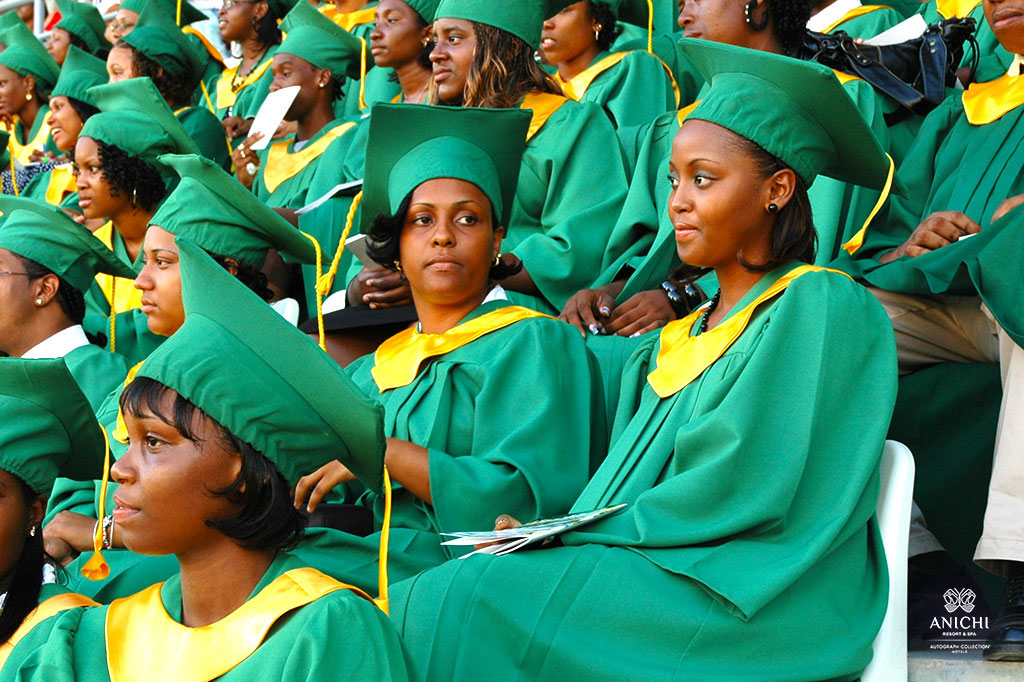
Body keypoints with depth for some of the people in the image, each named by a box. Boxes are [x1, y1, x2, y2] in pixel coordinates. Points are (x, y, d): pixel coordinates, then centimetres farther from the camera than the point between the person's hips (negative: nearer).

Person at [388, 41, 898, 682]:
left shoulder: (823, 306, -4)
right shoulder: (677, 341, 21)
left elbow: (742, 493, -14)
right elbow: (623, 489, 14)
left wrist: (572, 533, -10)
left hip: (760, 605, -7)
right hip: (664, 579, 7)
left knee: (467, 601, -25)